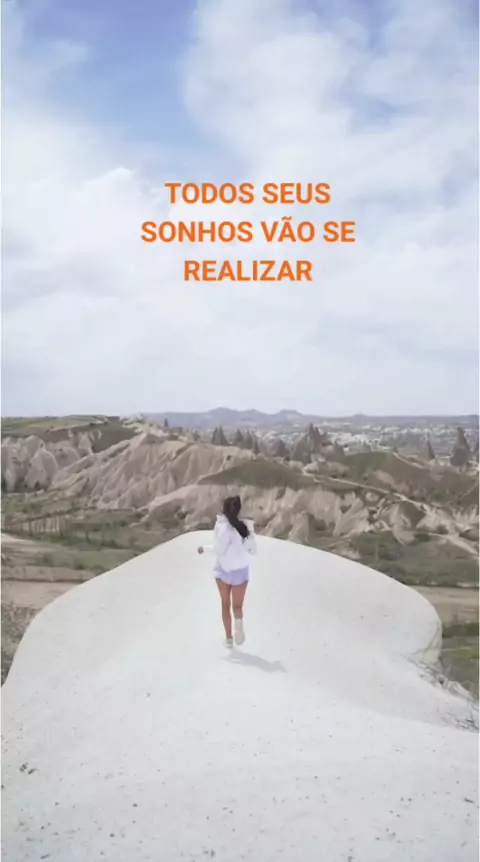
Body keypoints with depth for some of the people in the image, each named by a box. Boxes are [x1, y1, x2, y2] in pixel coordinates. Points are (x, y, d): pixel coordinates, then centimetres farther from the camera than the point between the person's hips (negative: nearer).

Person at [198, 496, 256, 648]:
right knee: (237, 605, 10)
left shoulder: (223, 526, -14)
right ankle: (238, 621, -22)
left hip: (224, 570, -2)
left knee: (226, 604, 15)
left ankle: (228, 637, 10)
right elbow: (253, 550, 4)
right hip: (241, 571, 2)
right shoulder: (246, 526, -2)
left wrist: (204, 548, -1)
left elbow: (219, 550, -17)